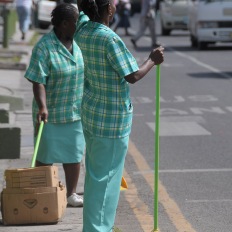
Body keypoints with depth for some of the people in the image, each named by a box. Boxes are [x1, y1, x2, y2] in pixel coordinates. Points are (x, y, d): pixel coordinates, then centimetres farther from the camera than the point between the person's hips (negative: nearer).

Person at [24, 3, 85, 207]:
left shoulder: (79, 42, 2)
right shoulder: (44, 48, -18)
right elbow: (38, 81, -22)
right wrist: (42, 107, -33)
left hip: (77, 111, 6)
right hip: (52, 113, -6)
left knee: (74, 153, 12)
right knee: (46, 156, 4)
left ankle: (71, 194, 23)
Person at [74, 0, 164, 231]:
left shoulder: (82, 30, -1)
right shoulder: (110, 39, -24)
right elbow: (133, 76, -19)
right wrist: (153, 60, -4)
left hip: (91, 112, 9)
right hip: (112, 118, -9)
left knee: (94, 174, 19)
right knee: (104, 177, -2)